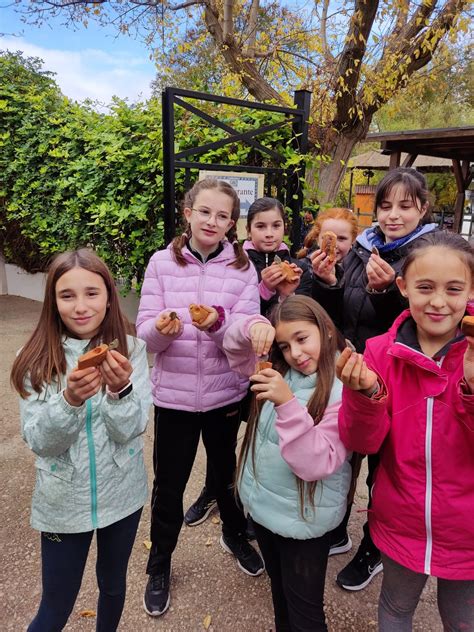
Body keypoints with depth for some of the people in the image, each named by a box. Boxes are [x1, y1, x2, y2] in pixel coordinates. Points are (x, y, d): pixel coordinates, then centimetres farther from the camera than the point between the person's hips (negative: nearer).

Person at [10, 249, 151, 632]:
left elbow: (132, 430, -15)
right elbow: (39, 441, -15)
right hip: (64, 501, -1)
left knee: (113, 585, 24)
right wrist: (69, 400, -34)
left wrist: (120, 391, -35)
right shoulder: (37, 360, -13)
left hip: (121, 494, 1)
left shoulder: (130, 349, -13)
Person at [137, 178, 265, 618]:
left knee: (228, 473, 22)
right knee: (168, 484, 14)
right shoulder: (162, 263, -4)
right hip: (173, 394, 0)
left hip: (226, 392, 1)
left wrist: (220, 323, -29)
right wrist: (162, 328, -28)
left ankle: (235, 535, 52)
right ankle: (159, 565, 40)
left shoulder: (242, 267, -4)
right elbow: (144, 332, -6)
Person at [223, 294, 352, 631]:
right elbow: (235, 349, 2)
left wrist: (288, 404, -40)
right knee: (280, 594, 29)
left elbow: (316, 464, -28)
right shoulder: (281, 373, -2)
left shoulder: (343, 390, -23)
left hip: (304, 520, -6)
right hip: (263, 506, 7)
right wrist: (253, 327, -20)